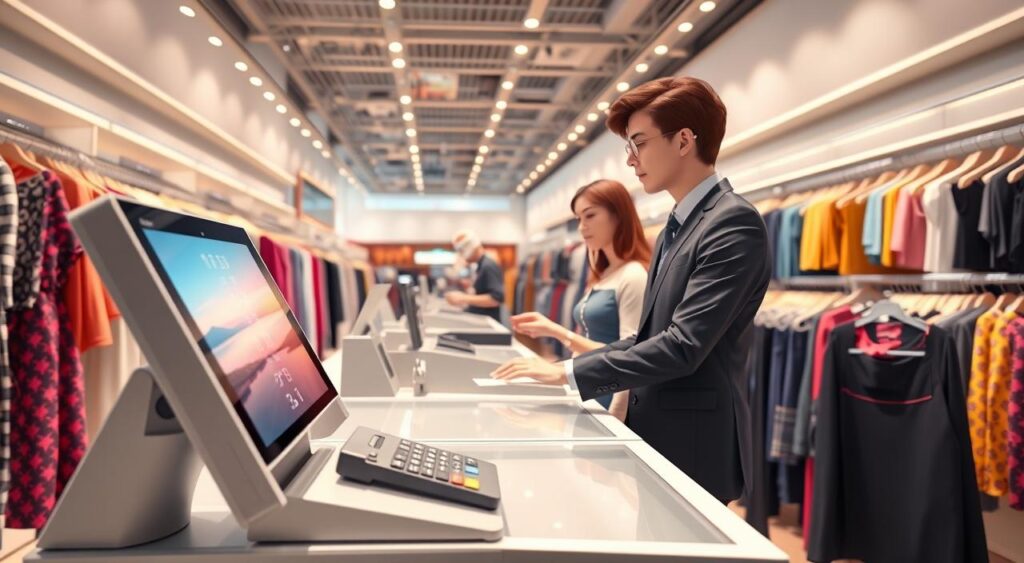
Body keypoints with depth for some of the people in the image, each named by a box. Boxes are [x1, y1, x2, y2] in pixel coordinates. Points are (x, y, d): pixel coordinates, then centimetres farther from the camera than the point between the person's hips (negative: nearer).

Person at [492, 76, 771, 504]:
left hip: (694, 445, -8)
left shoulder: (734, 223, -17)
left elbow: (684, 345, -24)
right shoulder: (676, 229, 13)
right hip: (656, 436, 9)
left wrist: (570, 372, -20)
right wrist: (565, 367, 4)